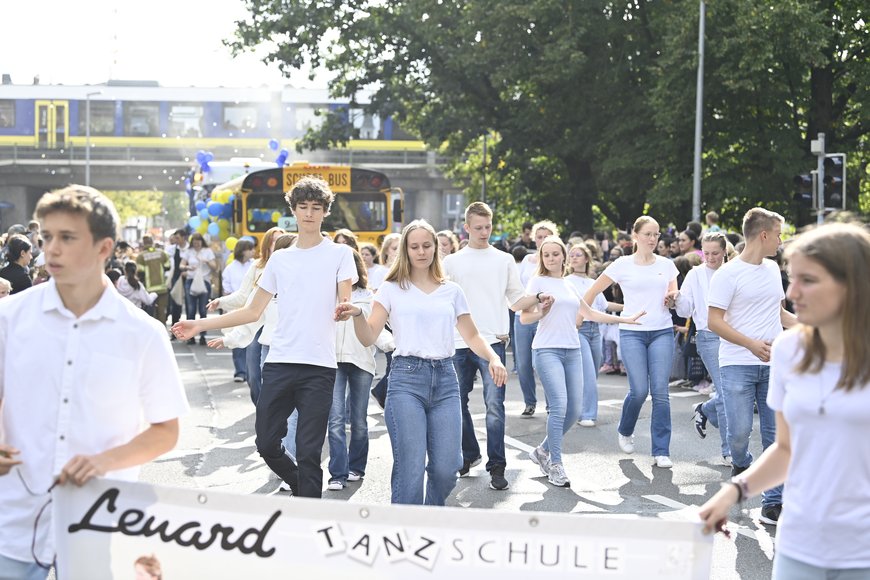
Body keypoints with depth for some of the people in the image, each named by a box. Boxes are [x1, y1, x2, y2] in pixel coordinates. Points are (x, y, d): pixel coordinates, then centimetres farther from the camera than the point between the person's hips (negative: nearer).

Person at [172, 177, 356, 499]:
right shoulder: (279, 259, 15)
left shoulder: (339, 254, 4)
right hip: (279, 363, 4)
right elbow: (253, 311, 17)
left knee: (308, 453, -3)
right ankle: (301, 489, 33)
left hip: (319, 366, -4)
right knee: (266, 443, 7)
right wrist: (200, 325, 11)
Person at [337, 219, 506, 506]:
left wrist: (493, 357, -2)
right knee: (411, 469, -10)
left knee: (446, 469, -2)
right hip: (407, 377, -2)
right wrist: (357, 315, -20)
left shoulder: (452, 291, 16)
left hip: (445, 378, 3)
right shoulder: (391, 289, 8)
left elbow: (472, 336, 17)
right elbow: (369, 338, 0)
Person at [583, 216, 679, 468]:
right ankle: (625, 431, 24)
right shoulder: (622, 265, 1)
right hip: (632, 332, -2)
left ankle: (661, 451, 4)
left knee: (660, 392, -4)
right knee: (639, 390, -8)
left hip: (662, 332, 2)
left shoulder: (666, 265, 9)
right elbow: (592, 292, 6)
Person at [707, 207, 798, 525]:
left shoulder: (773, 269, 13)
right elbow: (714, 321, -12)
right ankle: (741, 465, 29)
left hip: (774, 365, 6)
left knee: (777, 434, 3)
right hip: (738, 365, -5)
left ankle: (773, 502, 10)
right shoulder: (728, 273, -8)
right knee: (740, 430, -6)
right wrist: (752, 344, -21)